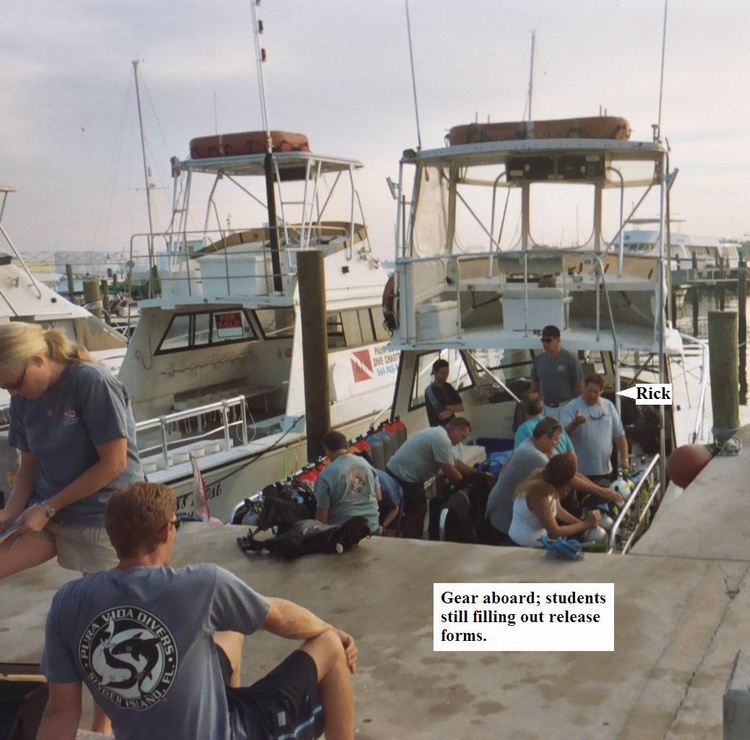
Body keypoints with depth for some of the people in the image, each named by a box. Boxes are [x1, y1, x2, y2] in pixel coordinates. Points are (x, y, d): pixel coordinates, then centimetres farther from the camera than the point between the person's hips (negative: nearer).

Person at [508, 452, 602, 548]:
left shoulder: (545, 479, -7)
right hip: (529, 544, -8)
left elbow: (557, 510, 7)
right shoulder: (539, 493, -31)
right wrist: (586, 524, -14)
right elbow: (555, 532, -23)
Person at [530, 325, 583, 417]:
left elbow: (579, 385, -5)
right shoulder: (538, 359, 8)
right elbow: (534, 385, 14)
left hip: (566, 407, -5)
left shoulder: (570, 359, -6)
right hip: (545, 408, 5)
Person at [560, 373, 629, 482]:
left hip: (605, 470, 5)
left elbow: (619, 434, 11)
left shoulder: (609, 406, 8)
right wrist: (575, 423, -39)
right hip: (581, 472, -5)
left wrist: (624, 459, 2)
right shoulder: (571, 408, -8)